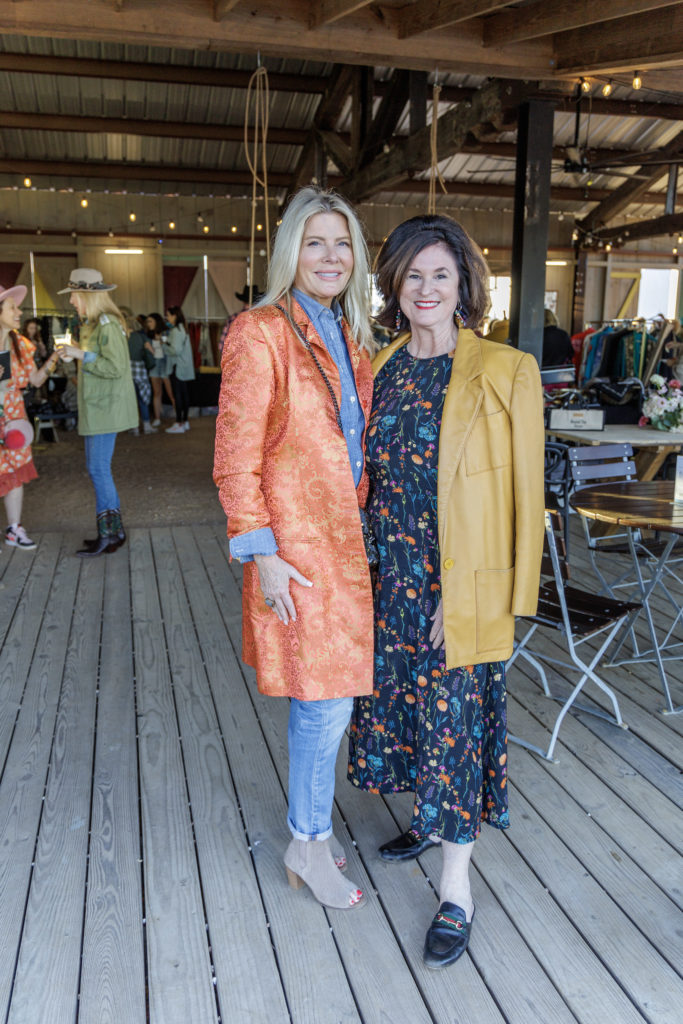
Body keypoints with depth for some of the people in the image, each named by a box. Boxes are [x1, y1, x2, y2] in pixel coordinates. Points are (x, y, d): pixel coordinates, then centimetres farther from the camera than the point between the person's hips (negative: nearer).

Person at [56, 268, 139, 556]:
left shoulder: (108, 325, -15)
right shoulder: (94, 324, 16)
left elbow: (116, 367, -22)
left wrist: (81, 355, -18)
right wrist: (74, 354, 12)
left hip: (106, 407, -10)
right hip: (97, 407, 10)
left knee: (98, 469, -7)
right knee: (97, 468, 13)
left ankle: (108, 535, 1)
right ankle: (115, 530, 20)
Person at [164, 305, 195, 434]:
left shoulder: (176, 331, -15)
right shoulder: (182, 328, 15)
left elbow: (176, 350, -21)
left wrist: (164, 345, -6)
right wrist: (166, 343, 10)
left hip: (178, 367, -10)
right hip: (184, 367, 10)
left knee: (177, 394, -7)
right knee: (184, 393, 12)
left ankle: (179, 424, -6)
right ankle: (184, 422, 18)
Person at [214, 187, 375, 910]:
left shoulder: (351, 338, 13)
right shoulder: (261, 334, -11)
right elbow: (236, 459, -13)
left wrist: (371, 526, 15)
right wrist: (261, 554, -16)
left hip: (347, 538, 7)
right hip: (297, 545, -7)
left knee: (321, 697, 16)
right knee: (325, 699, -1)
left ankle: (307, 827, 34)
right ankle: (309, 845, 22)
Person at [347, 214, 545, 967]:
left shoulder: (506, 372, -10)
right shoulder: (381, 370, 6)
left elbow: (525, 491, -9)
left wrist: (513, 596, -11)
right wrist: (365, 561, 7)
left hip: (464, 585, -5)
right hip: (391, 574, 5)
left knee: (456, 715, 4)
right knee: (404, 698, 17)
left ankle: (456, 890, 22)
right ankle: (431, 821, 43)